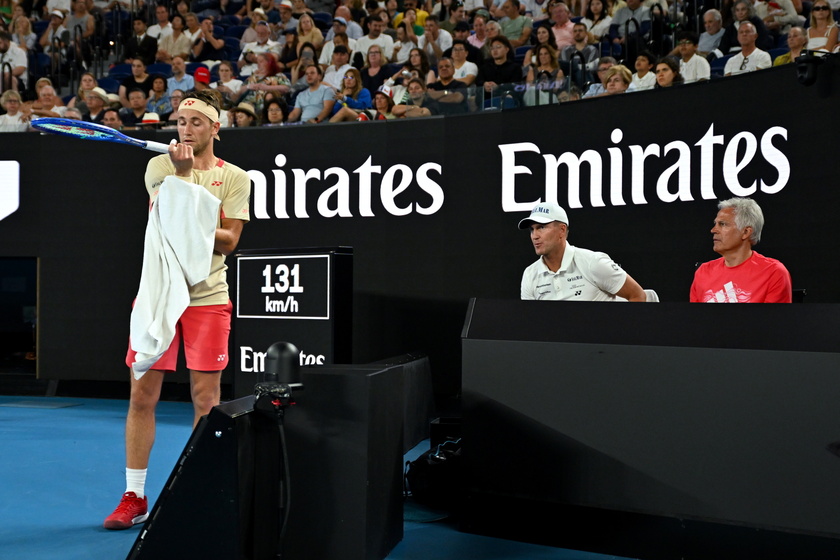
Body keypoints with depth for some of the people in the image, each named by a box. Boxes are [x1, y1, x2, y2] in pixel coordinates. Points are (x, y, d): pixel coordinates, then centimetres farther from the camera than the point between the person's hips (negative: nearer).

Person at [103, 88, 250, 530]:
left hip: (208, 297, -1)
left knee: (206, 400, 3)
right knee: (142, 396, 3)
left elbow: (228, 241, -4)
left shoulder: (234, 177, 4)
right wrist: (181, 172, -24)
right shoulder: (160, 165, 6)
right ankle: (134, 498, 17)